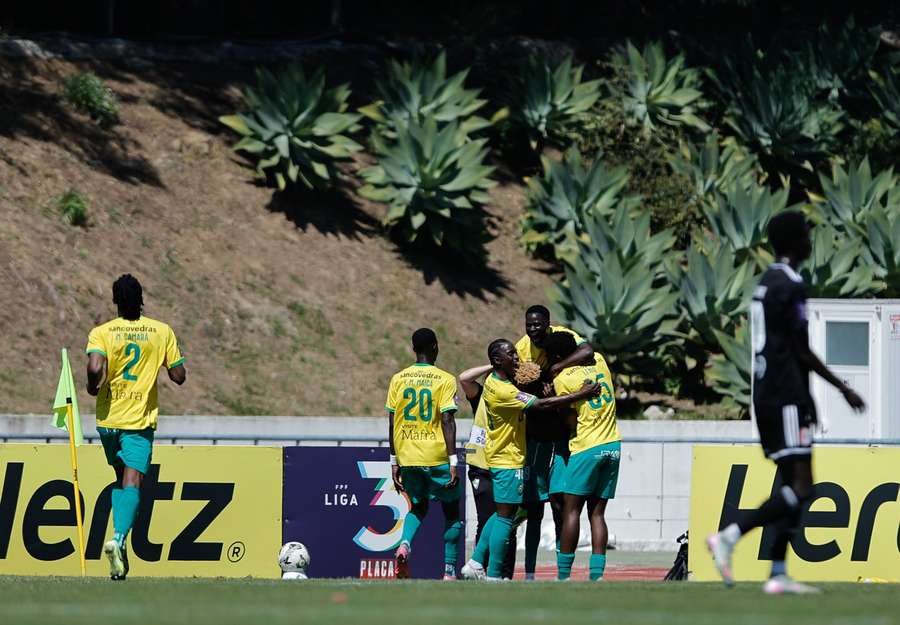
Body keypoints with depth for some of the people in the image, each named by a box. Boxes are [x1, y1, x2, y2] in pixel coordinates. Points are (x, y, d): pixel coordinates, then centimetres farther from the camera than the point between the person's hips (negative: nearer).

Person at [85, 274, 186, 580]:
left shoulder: (101, 333, -5)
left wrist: (93, 385, -3)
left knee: (122, 478, 22)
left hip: (108, 417, 2)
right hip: (141, 418, -2)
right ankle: (118, 539, -32)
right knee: (132, 482, -9)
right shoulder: (162, 332, -1)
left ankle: (119, 539, 14)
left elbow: (95, 367, -23)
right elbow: (179, 376, 2)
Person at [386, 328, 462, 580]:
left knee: (418, 507, 22)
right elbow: (447, 420, -12)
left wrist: (394, 461, 11)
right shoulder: (444, 380, -7)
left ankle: (405, 544, -8)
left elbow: (392, 422, 5)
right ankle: (449, 571, 5)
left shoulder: (398, 379, 4)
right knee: (452, 512, 11)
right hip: (437, 455, -4)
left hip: (407, 456, 4)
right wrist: (453, 462, -12)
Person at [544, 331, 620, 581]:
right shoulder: (598, 362, 8)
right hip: (613, 445, 6)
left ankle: (564, 574, -5)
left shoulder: (562, 380, -9)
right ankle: (596, 574, -1)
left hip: (586, 448, -6)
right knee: (597, 513, 7)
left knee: (571, 511, -2)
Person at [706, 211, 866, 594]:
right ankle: (730, 537, -19)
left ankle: (778, 575, 3)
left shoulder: (767, 283, 17)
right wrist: (843, 388, -7)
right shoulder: (789, 285, -13)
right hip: (787, 398, -10)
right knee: (800, 488, -12)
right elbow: (801, 350, -13)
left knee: (793, 485, 9)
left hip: (767, 395, 10)